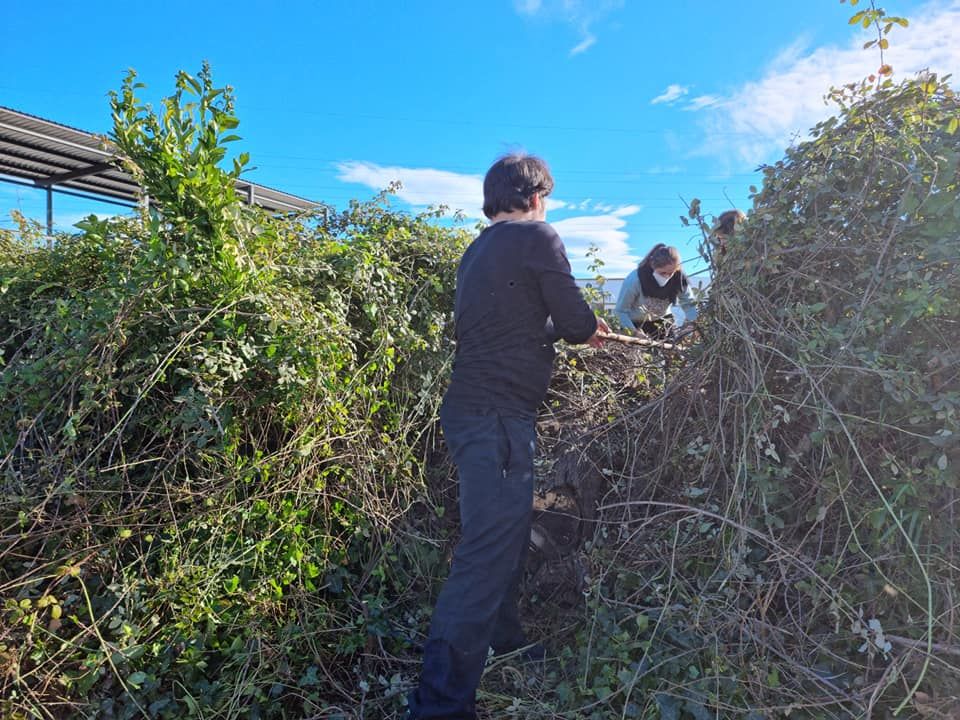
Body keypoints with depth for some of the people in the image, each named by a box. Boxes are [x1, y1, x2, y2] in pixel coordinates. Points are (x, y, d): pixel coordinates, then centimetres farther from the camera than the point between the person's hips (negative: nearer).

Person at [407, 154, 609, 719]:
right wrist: (589, 327, 15)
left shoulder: (479, 251, 18)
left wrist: (577, 327, 30)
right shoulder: (537, 237, -7)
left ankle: (502, 637, 42)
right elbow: (574, 319, -8)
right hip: (499, 416, -10)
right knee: (490, 553, -9)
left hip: (476, 411, 10)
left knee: (508, 533, 24)